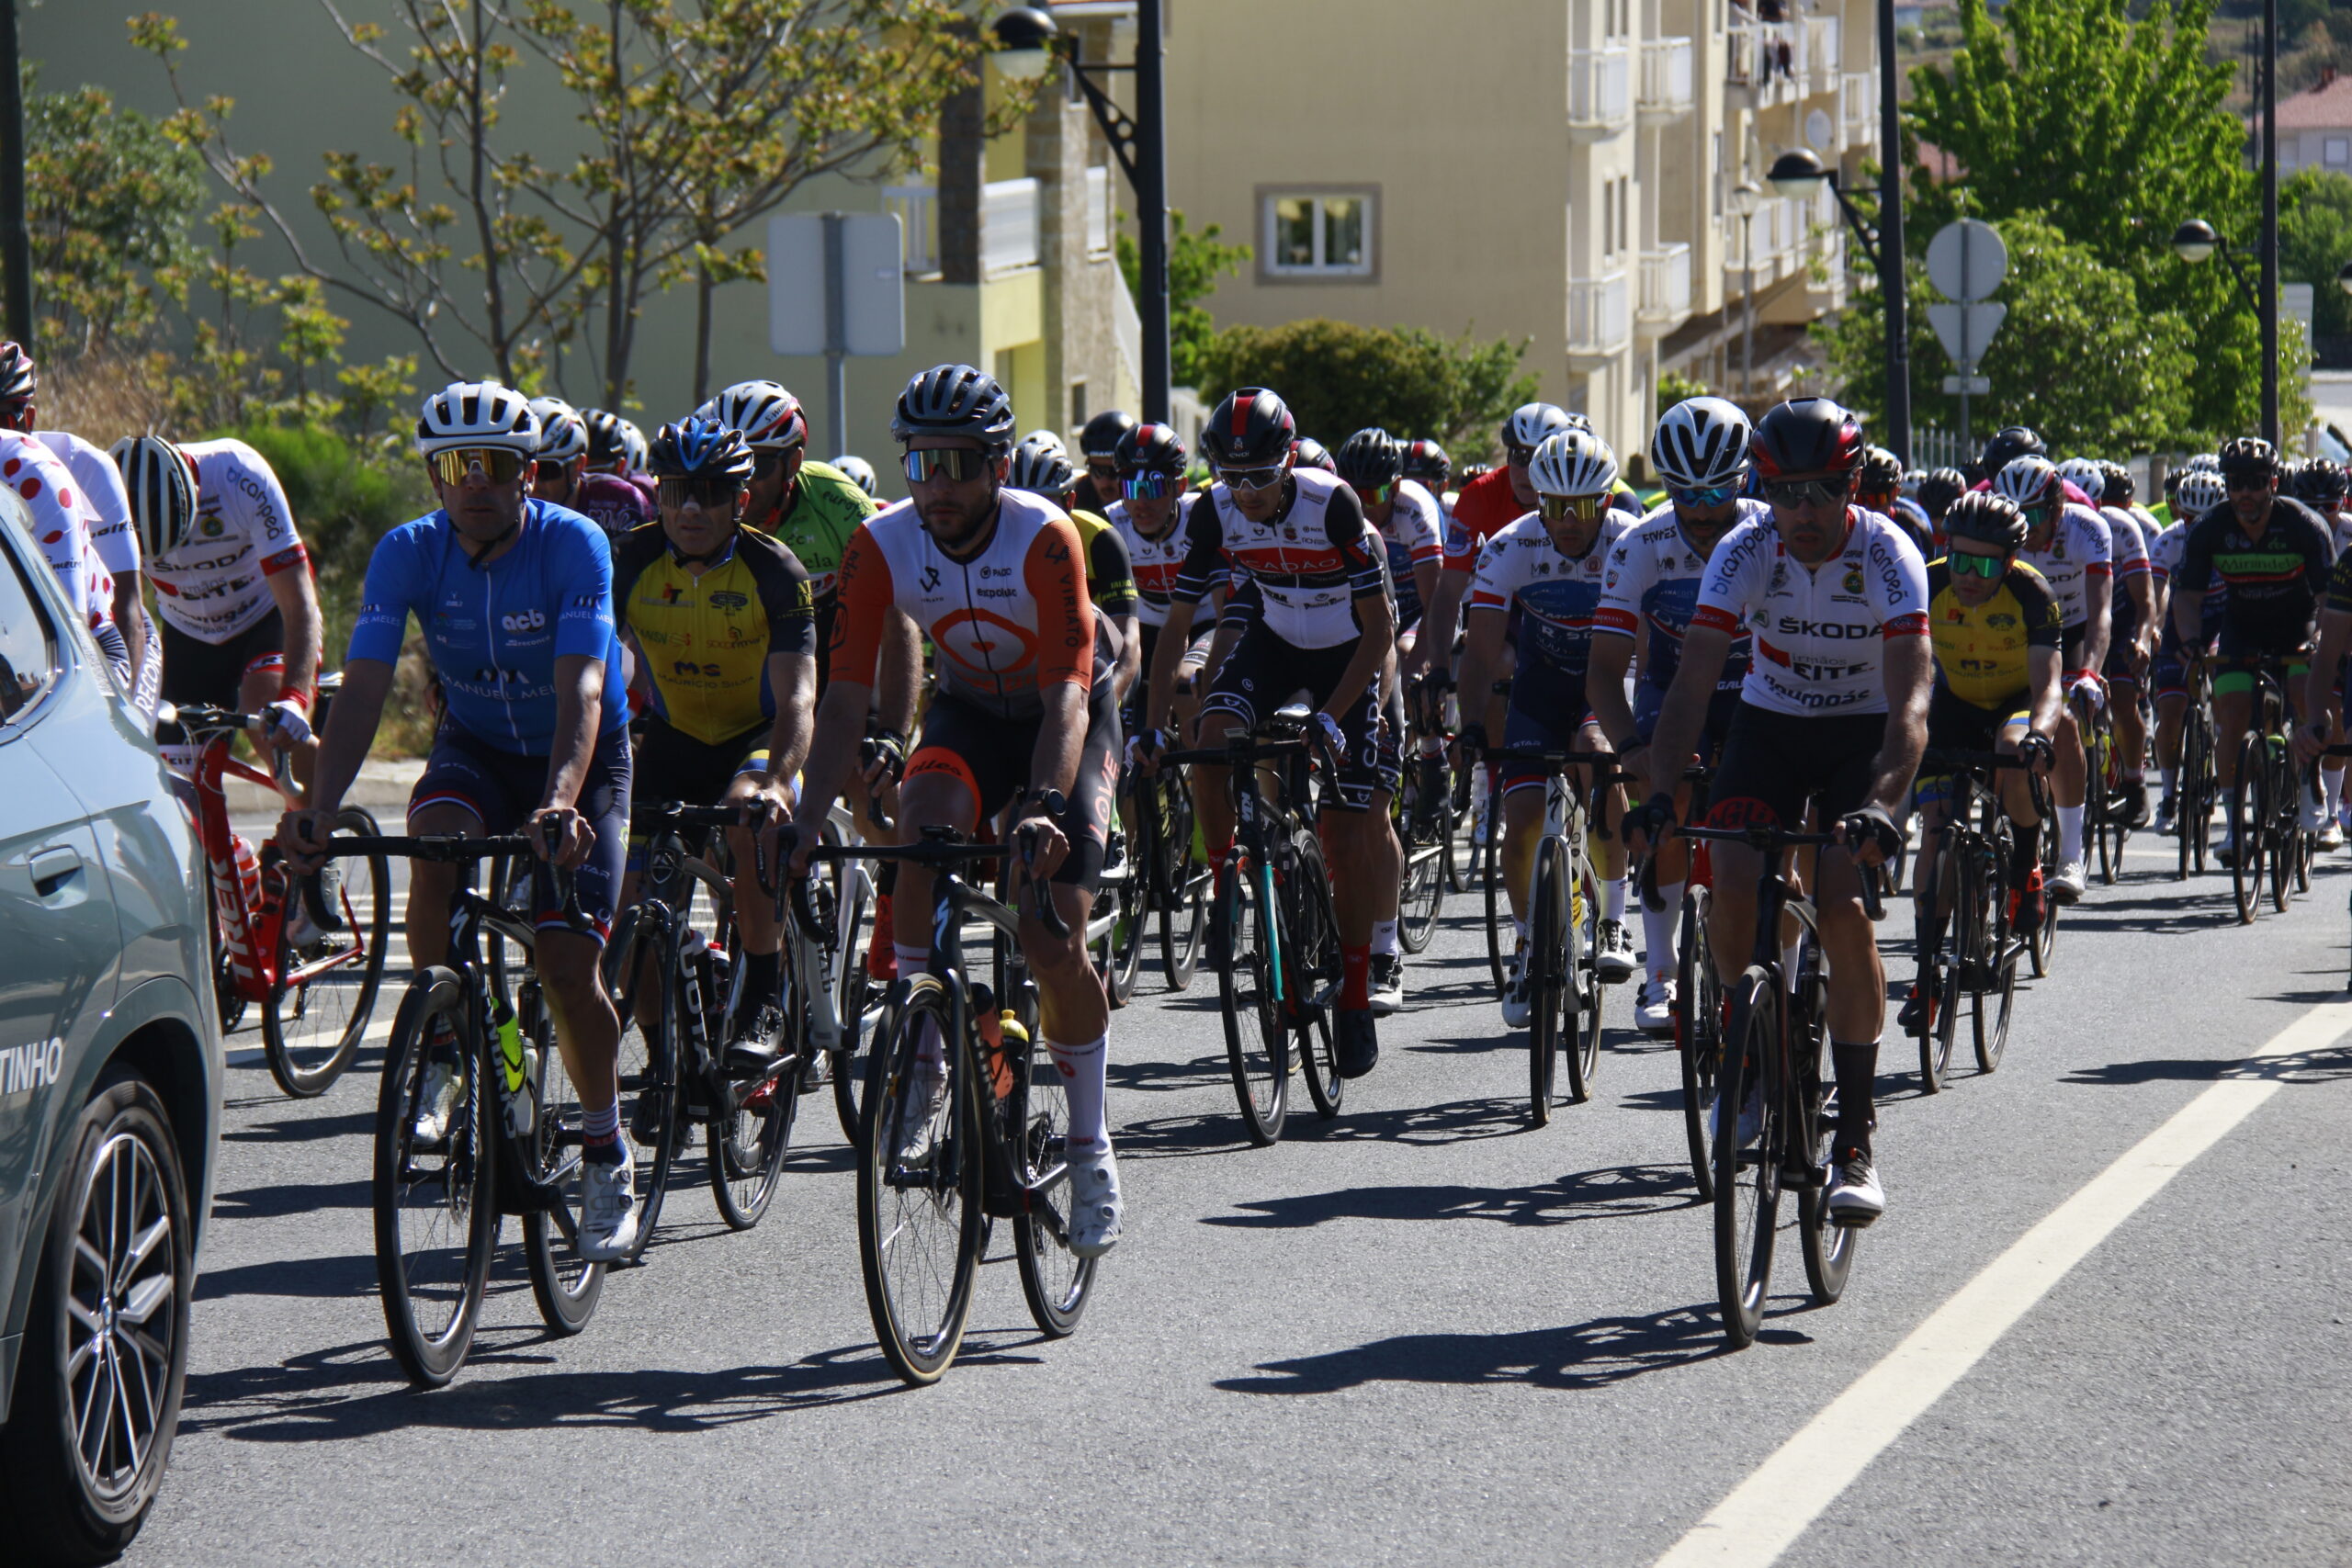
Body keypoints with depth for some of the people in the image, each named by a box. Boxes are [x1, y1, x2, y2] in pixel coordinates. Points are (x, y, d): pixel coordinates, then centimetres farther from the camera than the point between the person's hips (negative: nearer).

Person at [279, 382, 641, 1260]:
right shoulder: (408, 554, -17)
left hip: (579, 757, -2)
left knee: (567, 963, -13)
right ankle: (443, 1056, -13)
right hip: (475, 748, 2)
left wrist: (560, 802, -52)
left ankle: (607, 1151, 10)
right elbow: (364, 687, -24)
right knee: (437, 846, -32)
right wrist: (322, 808, -39)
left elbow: (580, 690, -35)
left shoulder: (574, 546, -25)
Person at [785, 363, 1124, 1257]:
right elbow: (847, 696, -19)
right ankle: (923, 1066, -19)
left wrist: (1044, 807, -51)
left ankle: (1091, 1148, 5)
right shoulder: (883, 546, -20)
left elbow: (1067, 695, -34)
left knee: (1054, 940, -14)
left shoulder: (1044, 540, -29)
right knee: (923, 828, -31)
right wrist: (807, 824, -31)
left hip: (1071, 716, -3)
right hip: (970, 711, 3)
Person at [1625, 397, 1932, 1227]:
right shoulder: (1745, 551, -19)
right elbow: (1694, 682, -25)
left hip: (1863, 736, -2)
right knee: (1731, 884, -22)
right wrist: (1660, 791, -40)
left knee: (1843, 907, -22)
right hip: (1769, 725, 2)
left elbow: (1910, 702, -34)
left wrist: (1882, 804, -50)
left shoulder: (1887, 555, -25)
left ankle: (1855, 1140, -14)